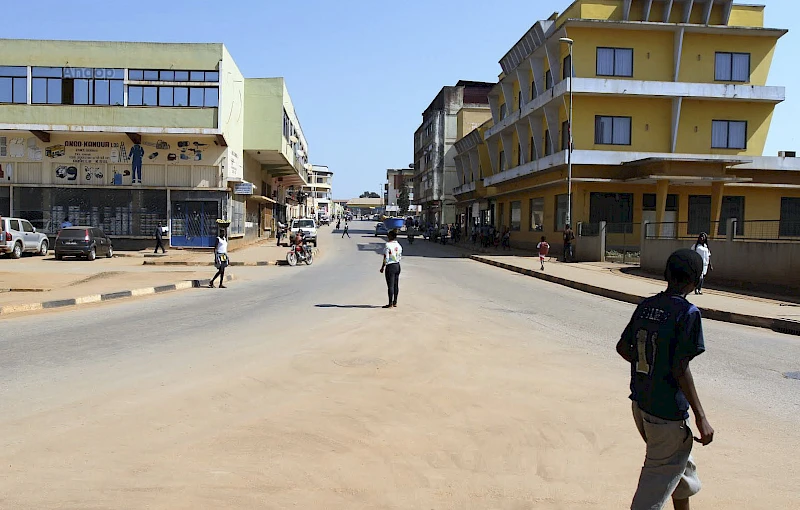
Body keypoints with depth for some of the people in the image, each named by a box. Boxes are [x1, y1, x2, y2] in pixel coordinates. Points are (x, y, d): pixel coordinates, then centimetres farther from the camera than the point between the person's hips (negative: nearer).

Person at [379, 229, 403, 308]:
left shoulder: (388, 245, -15)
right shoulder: (399, 245, 5)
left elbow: (386, 258, -16)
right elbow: (400, 257, 12)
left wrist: (382, 267, -8)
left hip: (390, 267, -7)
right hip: (397, 266, 7)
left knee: (390, 285, -3)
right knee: (396, 285, 11)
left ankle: (390, 303, 1)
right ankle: (395, 302, 19)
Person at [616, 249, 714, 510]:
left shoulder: (645, 306, 3)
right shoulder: (688, 312, -17)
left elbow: (622, 346, 10)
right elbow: (680, 369, -21)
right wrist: (701, 418, -15)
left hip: (640, 403, 8)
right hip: (667, 412, -8)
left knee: (681, 464, 27)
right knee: (659, 478, 5)